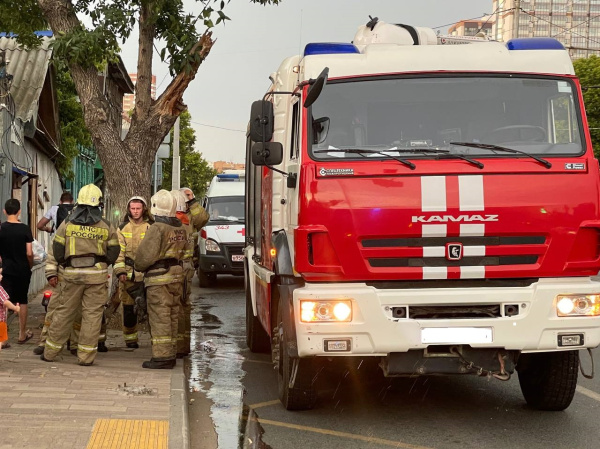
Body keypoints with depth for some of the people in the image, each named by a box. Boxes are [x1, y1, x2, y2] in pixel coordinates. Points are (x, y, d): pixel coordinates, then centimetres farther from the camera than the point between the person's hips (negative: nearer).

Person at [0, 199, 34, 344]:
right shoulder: (25, 229, -9)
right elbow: (29, 253, -9)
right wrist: (30, 266, 8)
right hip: (23, 270, 0)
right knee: (22, 301, 12)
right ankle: (22, 334, 22)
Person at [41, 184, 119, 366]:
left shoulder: (67, 224, 2)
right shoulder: (106, 226, 1)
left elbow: (57, 251, 3)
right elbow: (113, 252, 3)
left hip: (72, 274, 1)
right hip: (97, 275, -1)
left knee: (64, 313, 9)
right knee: (92, 314, 3)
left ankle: (50, 352, 16)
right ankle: (86, 356, 3)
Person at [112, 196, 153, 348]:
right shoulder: (123, 229, 9)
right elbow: (119, 252, 6)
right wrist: (120, 271, -5)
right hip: (128, 273, 1)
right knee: (129, 307, 4)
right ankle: (130, 338, 14)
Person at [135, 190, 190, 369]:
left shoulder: (157, 228, -15)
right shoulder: (181, 229, 10)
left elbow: (145, 254, -16)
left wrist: (138, 267, 2)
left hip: (159, 280, -8)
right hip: (177, 277, 8)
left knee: (160, 319, -5)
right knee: (172, 318, 13)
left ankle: (162, 357, -4)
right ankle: (171, 354, 18)